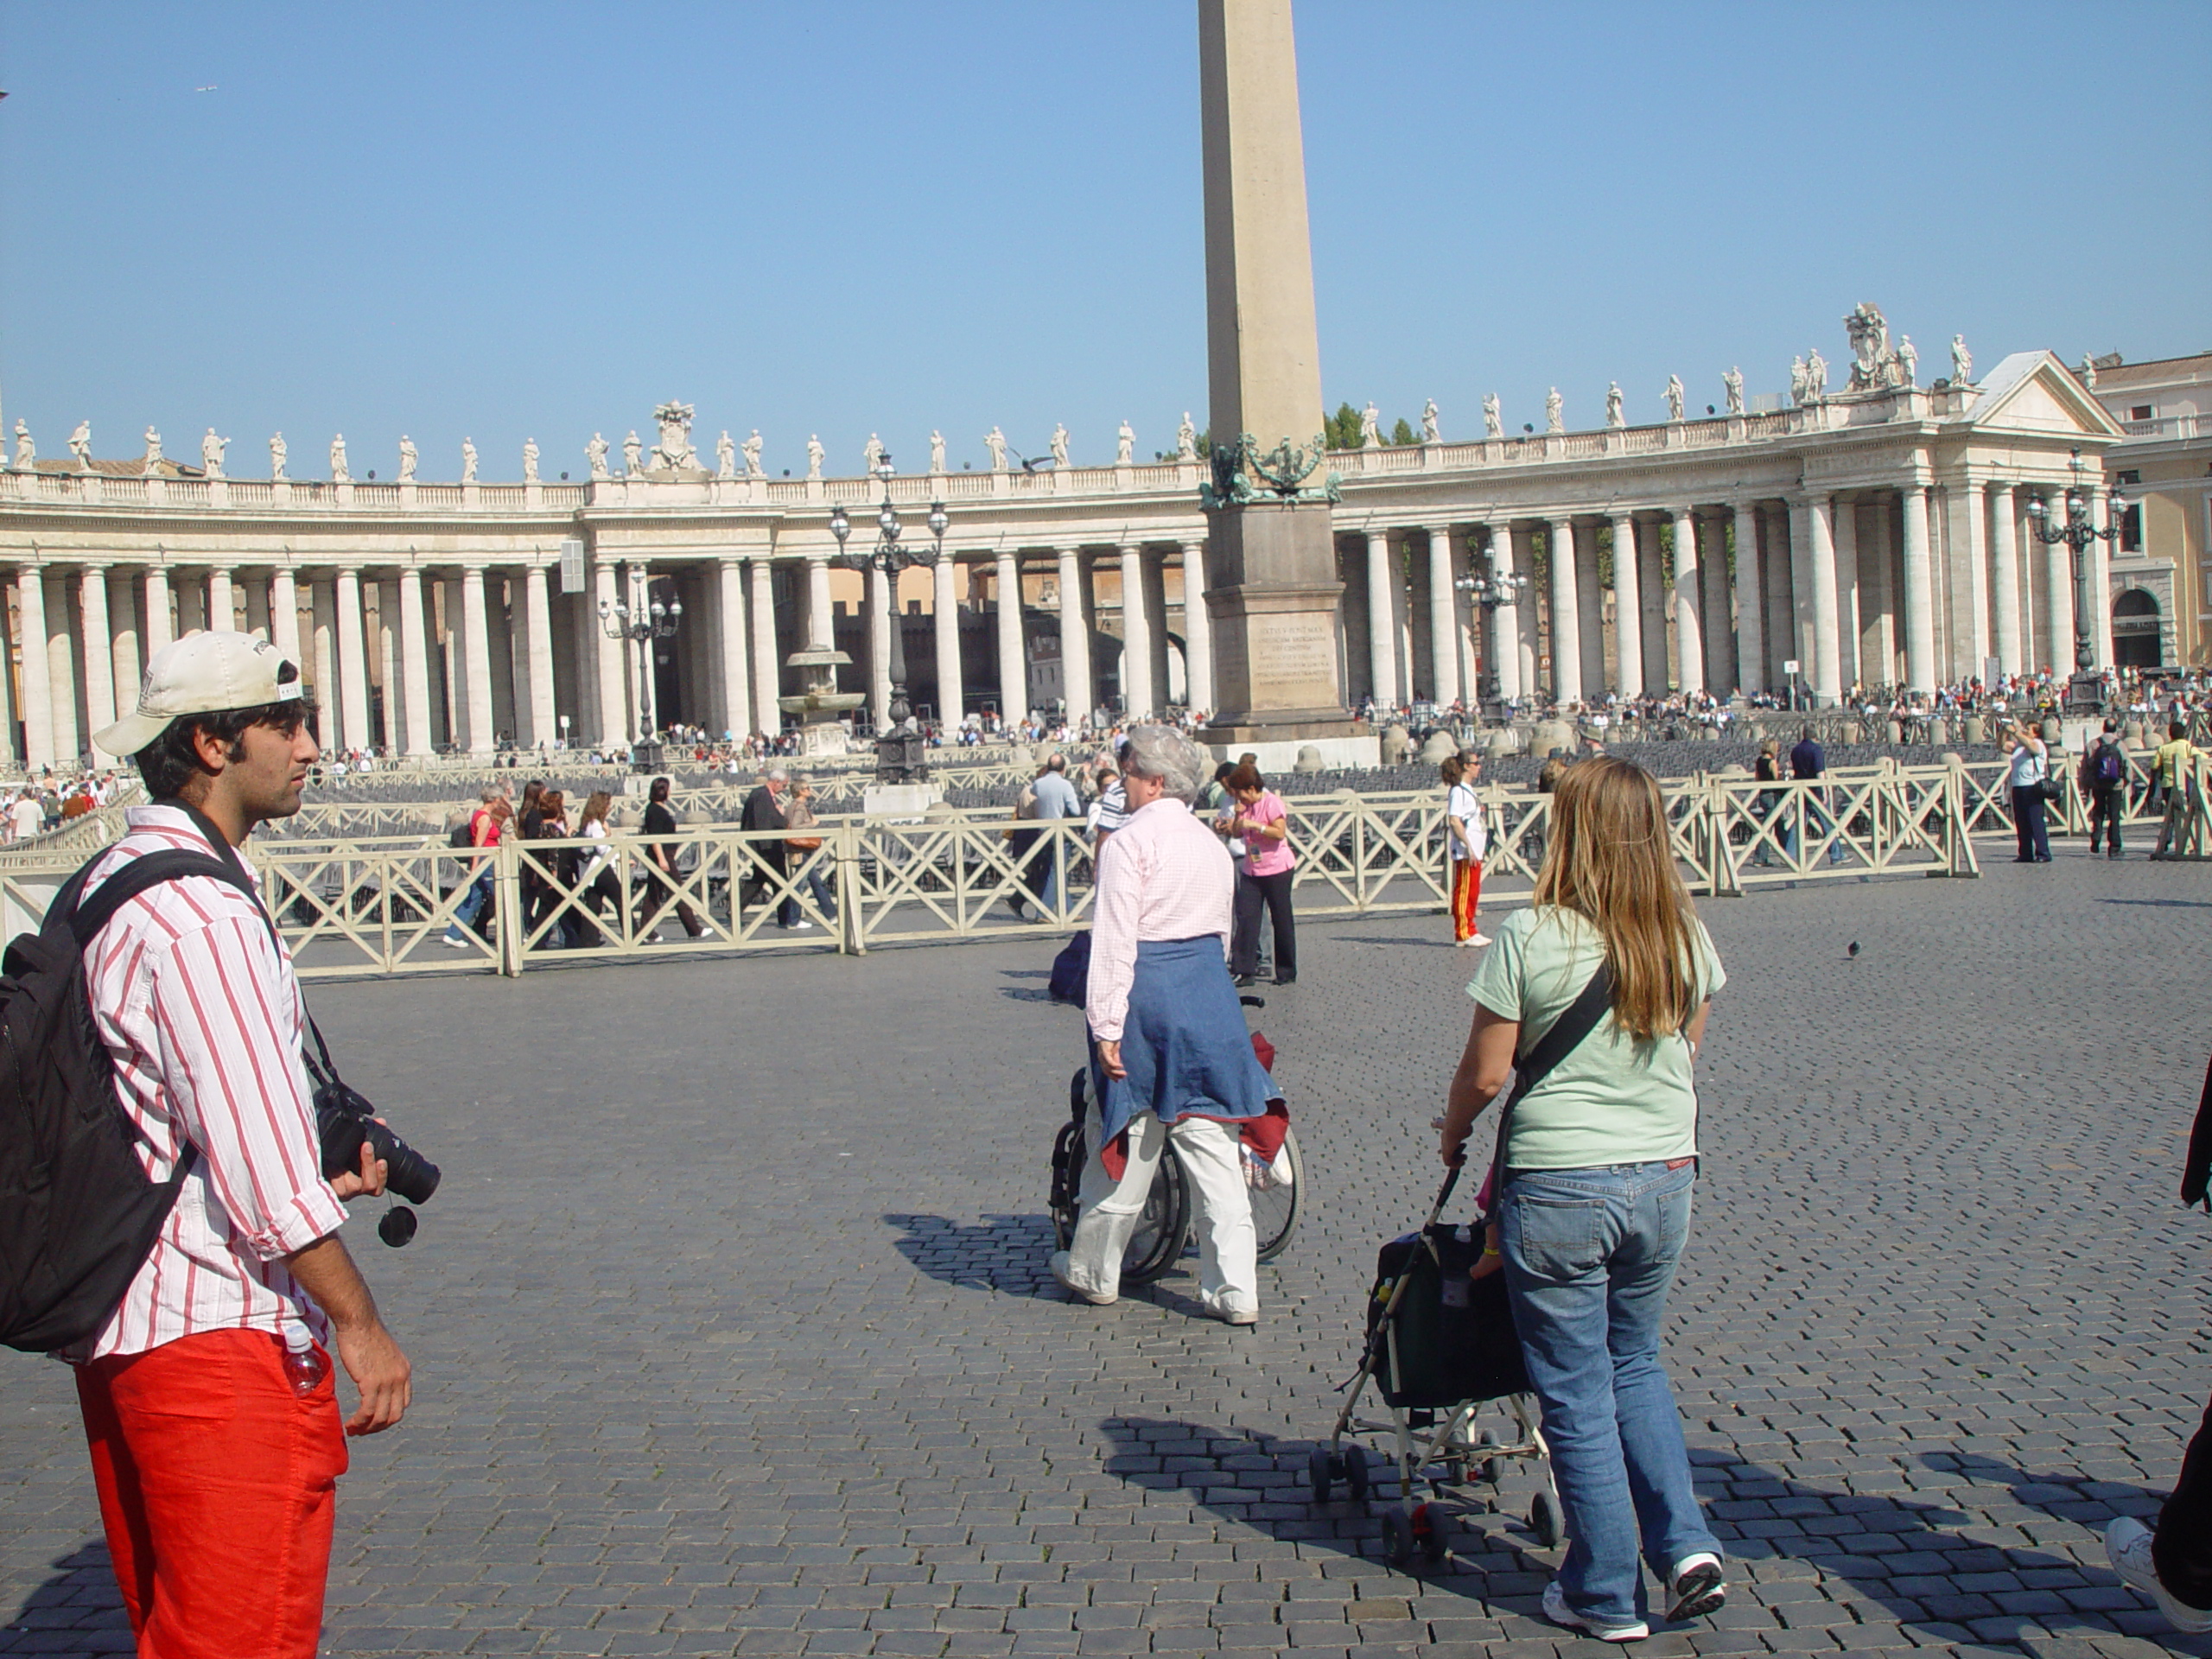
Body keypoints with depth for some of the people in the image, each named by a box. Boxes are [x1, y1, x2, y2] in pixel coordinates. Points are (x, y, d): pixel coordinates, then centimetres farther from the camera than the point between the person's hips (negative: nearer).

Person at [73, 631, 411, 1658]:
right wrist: (359, 1324, -16)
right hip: (218, 1337, -10)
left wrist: (310, 1171, 10)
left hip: (118, 1329, 10)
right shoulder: (204, 917, -19)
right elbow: (256, 1155, -22)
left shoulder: (112, 886, 13)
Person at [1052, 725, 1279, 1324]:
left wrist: (1105, 1026, -15)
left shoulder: (1130, 842, -10)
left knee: (1123, 1142, 8)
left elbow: (1114, 941, -15)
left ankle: (1094, 1269, 23)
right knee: (1212, 1145, 5)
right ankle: (1234, 1290, 4)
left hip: (1146, 995, -6)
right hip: (1209, 994, 6)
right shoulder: (1212, 843, 13)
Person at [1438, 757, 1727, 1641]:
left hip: (1558, 1186, -5)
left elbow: (1485, 1073, -9)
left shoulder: (1531, 935, -15)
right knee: (1635, 1367, 24)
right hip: (1664, 1178, 5)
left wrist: (1452, 1132, 11)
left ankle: (1606, 1597, 16)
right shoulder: (1685, 934, 0)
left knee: (1576, 1393, 8)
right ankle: (1687, 1545, 11)